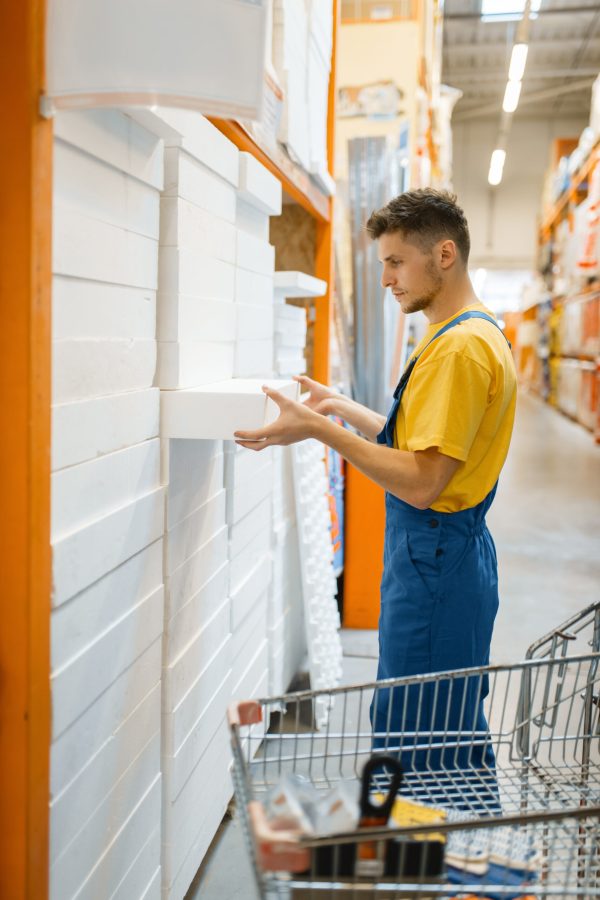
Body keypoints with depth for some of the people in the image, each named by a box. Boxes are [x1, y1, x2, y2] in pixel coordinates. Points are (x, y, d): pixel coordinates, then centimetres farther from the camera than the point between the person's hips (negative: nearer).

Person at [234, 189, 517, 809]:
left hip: (436, 562, -10)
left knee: (425, 739, 0)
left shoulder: (461, 345, -19)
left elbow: (421, 481, -24)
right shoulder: (470, 333, 15)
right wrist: (344, 408, 18)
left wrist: (320, 429, -22)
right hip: (438, 554, 10)